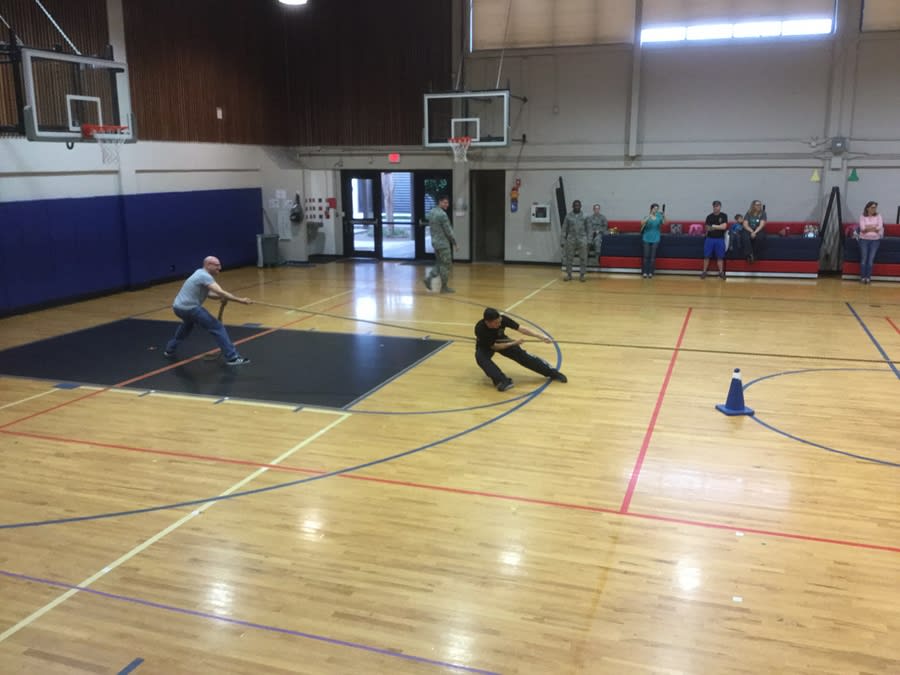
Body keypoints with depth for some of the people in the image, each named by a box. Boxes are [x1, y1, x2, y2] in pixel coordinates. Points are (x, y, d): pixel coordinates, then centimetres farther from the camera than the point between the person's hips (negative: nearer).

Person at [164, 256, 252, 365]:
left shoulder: (201, 273, 16)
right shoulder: (205, 276, -14)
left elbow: (208, 293, 16)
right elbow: (220, 292, -26)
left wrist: (221, 297, -3)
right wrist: (240, 300, -26)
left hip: (178, 307, 10)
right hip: (189, 308, -10)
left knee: (188, 325, 41)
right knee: (217, 328, -10)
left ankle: (169, 351, 48)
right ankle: (232, 358, -15)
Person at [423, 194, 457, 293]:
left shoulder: (431, 212, 8)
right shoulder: (442, 214, -19)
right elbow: (448, 231, -17)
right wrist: (454, 242, -7)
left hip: (435, 242, 9)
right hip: (443, 243, -9)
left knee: (439, 264, 18)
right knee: (446, 265, 1)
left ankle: (428, 278, 5)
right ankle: (444, 287, 7)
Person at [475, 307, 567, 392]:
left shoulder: (502, 319, -30)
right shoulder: (480, 329, -38)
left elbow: (520, 328, -24)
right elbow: (494, 347, -30)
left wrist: (540, 336, -29)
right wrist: (514, 343, -28)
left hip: (501, 341, 2)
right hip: (486, 346, -2)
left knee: (521, 354, -14)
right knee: (481, 357, -35)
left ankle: (552, 373, -7)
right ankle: (503, 381, -40)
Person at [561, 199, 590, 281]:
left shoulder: (584, 216, 5)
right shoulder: (568, 216, 5)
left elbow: (588, 228, 6)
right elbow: (564, 229, 6)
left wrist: (589, 240, -1)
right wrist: (563, 240, 1)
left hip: (582, 240, 0)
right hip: (571, 240, 0)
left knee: (583, 258, 0)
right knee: (569, 258, 2)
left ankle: (582, 275, 8)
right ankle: (569, 275, 12)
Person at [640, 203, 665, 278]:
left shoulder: (659, 216, 0)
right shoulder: (647, 216, -5)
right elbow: (642, 223, -23)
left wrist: (664, 216, -30)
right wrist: (649, 216, -35)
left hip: (655, 239, 1)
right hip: (646, 239, -1)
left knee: (653, 256, 3)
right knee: (646, 256, 0)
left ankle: (650, 272, 8)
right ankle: (644, 272, 5)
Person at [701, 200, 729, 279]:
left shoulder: (724, 216, 1)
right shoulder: (709, 217, 5)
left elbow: (724, 226, -10)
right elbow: (707, 228, 2)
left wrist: (713, 226, -8)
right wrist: (718, 227, -12)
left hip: (720, 239, -1)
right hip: (709, 238, 1)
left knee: (720, 257, 2)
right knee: (706, 256, 0)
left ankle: (721, 272, 8)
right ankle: (704, 272, 8)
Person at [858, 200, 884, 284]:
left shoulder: (878, 216, 7)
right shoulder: (862, 217, 3)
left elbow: (880, 228, -5)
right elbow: (862, 228, -10)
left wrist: (867, 228, -6)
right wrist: (874, 228, -6)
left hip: (875, 240, 1)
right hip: (864, 239, -1)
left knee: (871, 258, -6)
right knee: (864, 258, -6)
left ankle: (868, 277, -3)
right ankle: (863, 277, -2)